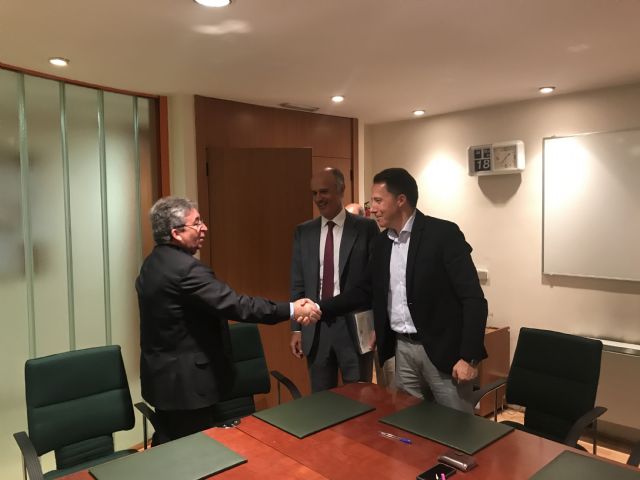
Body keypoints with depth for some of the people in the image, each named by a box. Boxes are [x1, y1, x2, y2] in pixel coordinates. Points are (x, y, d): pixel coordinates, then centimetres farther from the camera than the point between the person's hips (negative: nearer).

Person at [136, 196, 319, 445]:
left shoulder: (153, 263, 7)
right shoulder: (186, 268, -25)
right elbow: (236, 305, -28)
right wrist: (291, 309, -24)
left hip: (162, 374, 10)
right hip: (185, 381, -10)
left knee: (169, 448, 21)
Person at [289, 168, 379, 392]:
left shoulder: (366, 228, -3)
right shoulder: (303, 232, 7)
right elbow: (298, 283, 8)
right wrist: (296, 328, 6)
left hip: (354, 326, -3)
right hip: (315, 328, 3)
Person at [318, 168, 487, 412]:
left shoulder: (443, 234, -13)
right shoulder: (382, 242, 7)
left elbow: (473, 298, -14)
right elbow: (366, 290, 15)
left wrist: (468, 357, -17)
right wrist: (321, 307, 6)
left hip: (442, 349, -5)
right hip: (403, 349, 6)